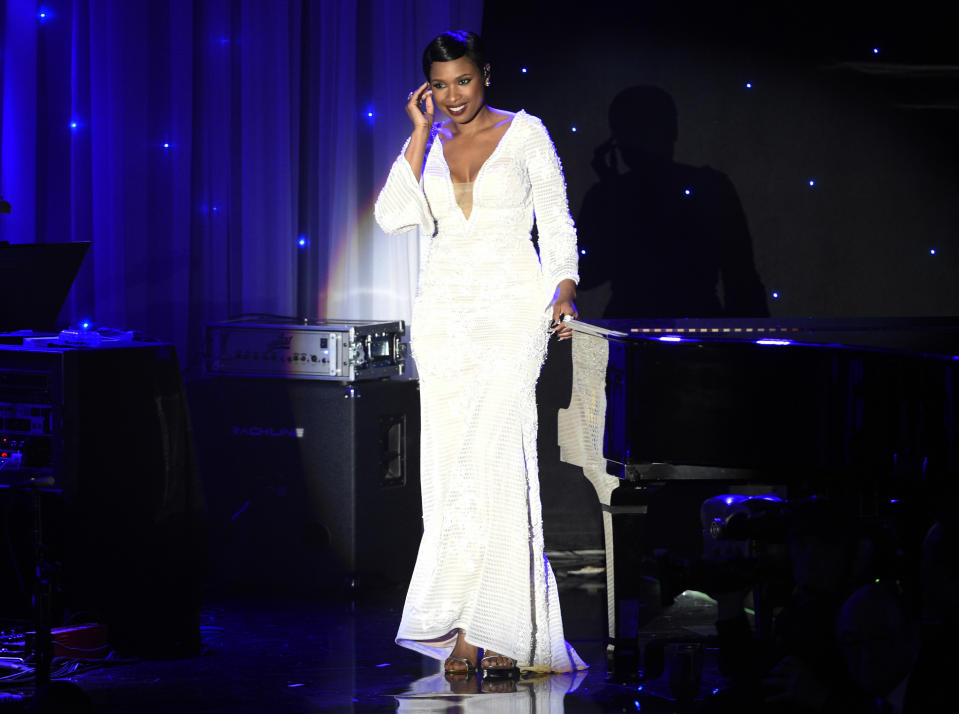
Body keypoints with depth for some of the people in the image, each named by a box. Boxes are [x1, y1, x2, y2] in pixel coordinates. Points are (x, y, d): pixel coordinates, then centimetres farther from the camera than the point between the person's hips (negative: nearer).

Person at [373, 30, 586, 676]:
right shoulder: (428, 146, 12)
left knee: (496, 456, -14)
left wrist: (563, 289, -11)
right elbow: (395, 217, -4)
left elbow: (557, 221, 5)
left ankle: (501, 627, -10)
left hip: (512, 307, -3)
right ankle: (466, 629, 0)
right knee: (453, 465, -3)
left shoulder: (526, 133, 5)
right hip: (446, 309, 3)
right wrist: (422, 133, -3)